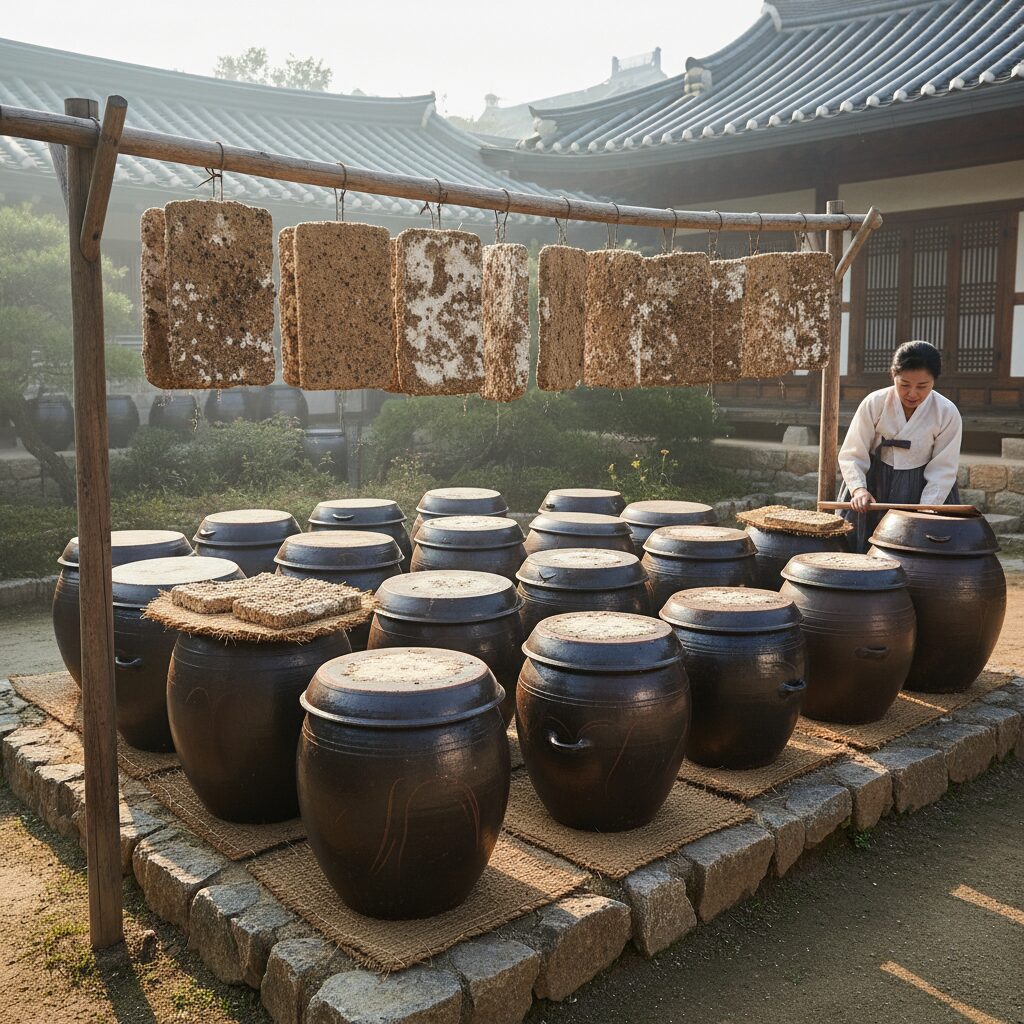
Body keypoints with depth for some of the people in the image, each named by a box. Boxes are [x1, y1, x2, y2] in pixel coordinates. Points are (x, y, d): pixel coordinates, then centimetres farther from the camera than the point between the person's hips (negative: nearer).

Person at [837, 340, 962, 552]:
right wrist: (858, 488, -28)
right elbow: (852, 455, -11)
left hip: (923, 491, 0)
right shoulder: (874, 404, -15)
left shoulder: (947, 414, -14)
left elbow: (943, 470, -9)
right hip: (873, 487, 0)